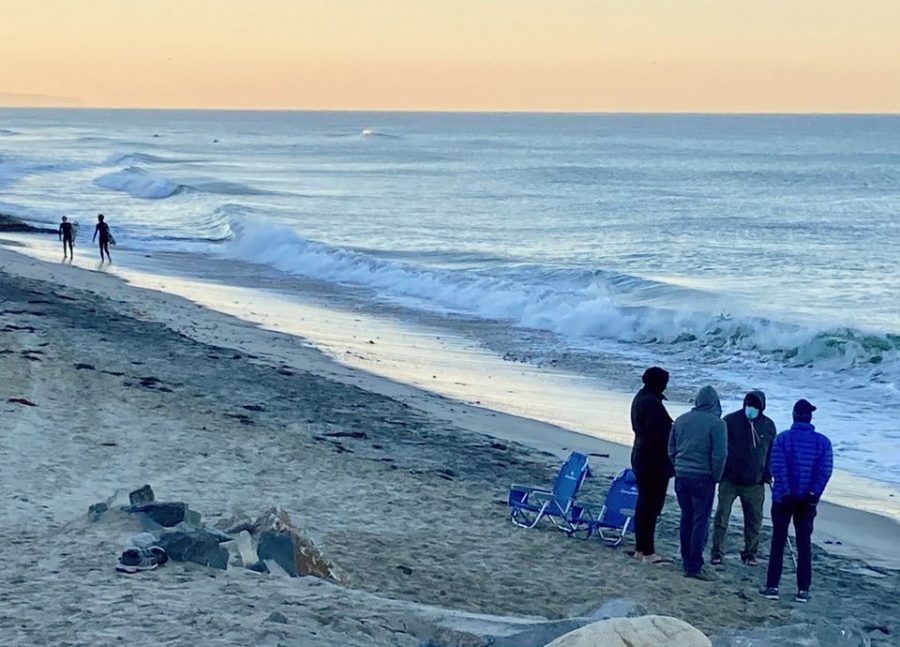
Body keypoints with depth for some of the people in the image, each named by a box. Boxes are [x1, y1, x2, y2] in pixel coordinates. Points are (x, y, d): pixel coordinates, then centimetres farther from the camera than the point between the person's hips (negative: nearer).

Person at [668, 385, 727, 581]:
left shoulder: (680, 421, 8)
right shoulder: (716, 424, -11)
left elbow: (671, 451, 13)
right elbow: (719, 455, -15)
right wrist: (716, 477, -2)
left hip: (681, 477, 6)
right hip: (703, 478, -6)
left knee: (686, 518, 14)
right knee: (701, 521, -1)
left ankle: (687, 562, 19)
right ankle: (695, 566, -1)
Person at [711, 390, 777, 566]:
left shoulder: (768, 426, 3)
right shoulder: (731, 420, -6)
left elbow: (772, 452, 14)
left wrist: (768, 475, 8)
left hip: (755, 484, 2)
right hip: (729, 481, -2)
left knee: (754, 520, 8)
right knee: (722, 516, -3)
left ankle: (750, 553, 20)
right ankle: (717, 552, 4)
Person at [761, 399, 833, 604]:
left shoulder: (782, 438, -6)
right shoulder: (822, 442, 0)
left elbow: (778, 468, -14)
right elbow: (825, 471, -10)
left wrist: (786, 493, -12)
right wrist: (813, 494, -11)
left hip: (783, 499, -1)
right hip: (807, 502, 1)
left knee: (778, 543, 6)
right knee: (804, 545, 9)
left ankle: (772, 587, 3)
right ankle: (803, 590, 7)